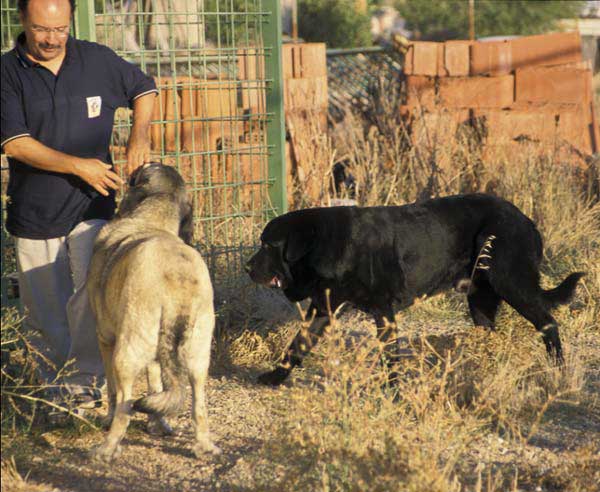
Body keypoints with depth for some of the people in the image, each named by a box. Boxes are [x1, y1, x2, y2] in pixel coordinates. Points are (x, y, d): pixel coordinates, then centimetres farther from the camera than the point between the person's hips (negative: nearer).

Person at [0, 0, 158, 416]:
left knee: (93, 292, -20)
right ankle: (54, 381, 28)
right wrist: (78, 166, -20)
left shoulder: (97, 60, 1)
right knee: (45, 315, 9)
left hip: (91, 207, 0)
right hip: (34, 214, 0)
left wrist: (140, 134, 0)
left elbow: (143, 88, 18)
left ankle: (83, 380, -12)